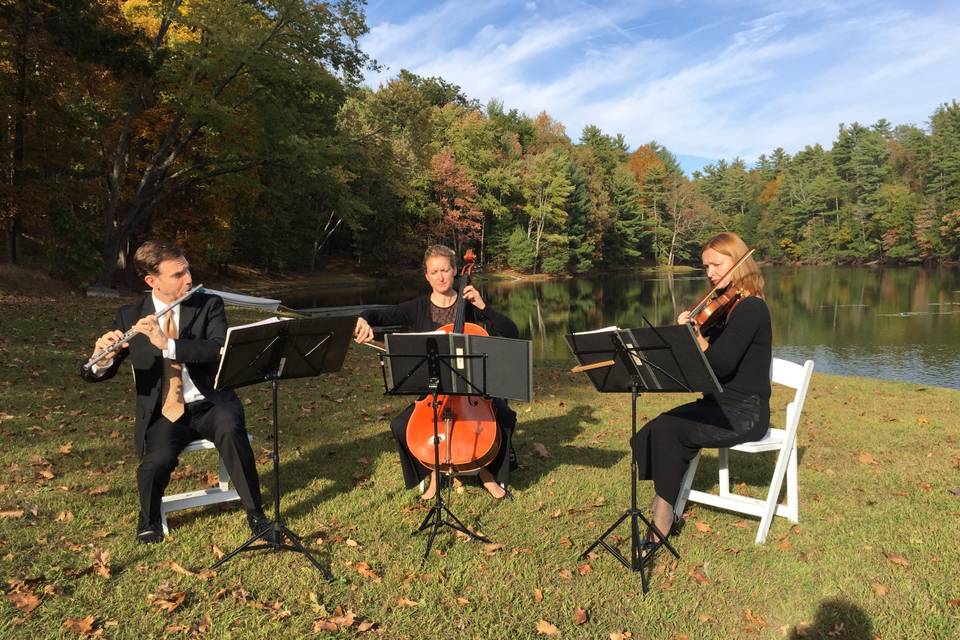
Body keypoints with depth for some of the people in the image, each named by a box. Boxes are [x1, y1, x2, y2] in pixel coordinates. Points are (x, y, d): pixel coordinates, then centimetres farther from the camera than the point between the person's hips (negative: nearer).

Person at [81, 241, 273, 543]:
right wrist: (102, 360, -24)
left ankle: (255, 512, -15)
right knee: (159, 460, -29)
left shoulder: (209, 305, -2)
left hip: (210, 404, 0)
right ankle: (149, 519, 6)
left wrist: (168, 344, -31)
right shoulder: (130, 316, 2)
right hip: (163, 413, 1)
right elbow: (99, 374, 0)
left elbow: (220, 349, -19)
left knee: (231, 430, -33)